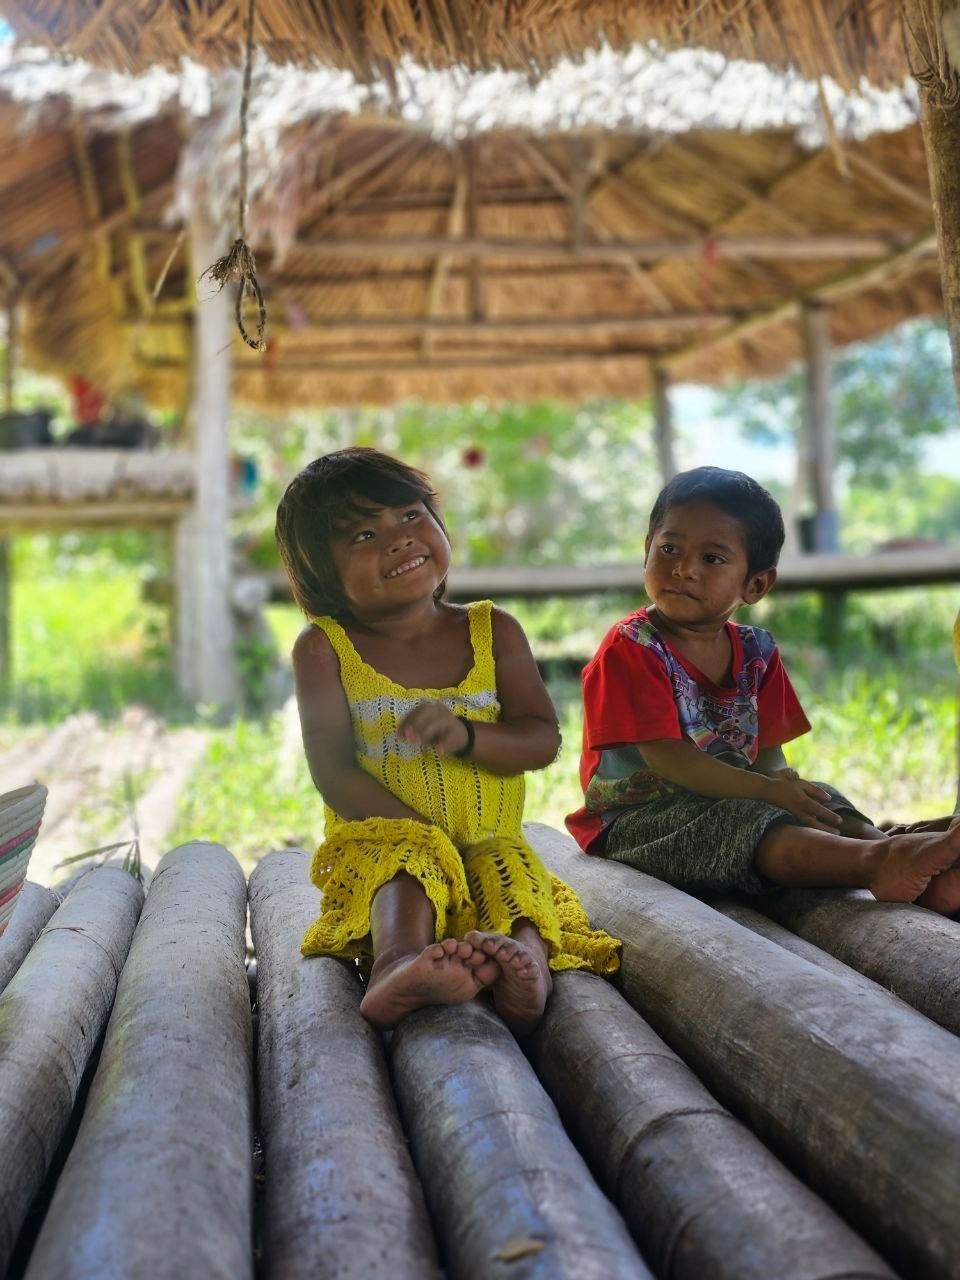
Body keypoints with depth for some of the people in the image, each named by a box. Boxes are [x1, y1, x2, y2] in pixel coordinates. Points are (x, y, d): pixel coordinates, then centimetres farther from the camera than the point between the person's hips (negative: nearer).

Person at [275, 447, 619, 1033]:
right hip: (383, 838, -2)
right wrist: (421, 832, -20)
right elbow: (335, 772, -8)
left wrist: (465, 735, -22)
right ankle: (399, 963, -62)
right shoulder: (325, 648, -1)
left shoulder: (493, 631, 6)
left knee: (513, 871, -29)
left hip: (490, 839, 3)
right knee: (412, 863, -34)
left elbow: (543, 740, -1)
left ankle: (526, 955, -58)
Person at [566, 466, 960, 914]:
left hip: (734, 802, 7)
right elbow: (666, 758, -20)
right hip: (636, 820, -7)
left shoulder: (756, 652, 8)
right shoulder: (631, 648, -12)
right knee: (740, 820, -32)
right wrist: (767, 791, -25)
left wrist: (780, 779, -19)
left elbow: (769, 753, 8)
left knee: (818, 798, -15)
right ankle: (879, 860, -51)